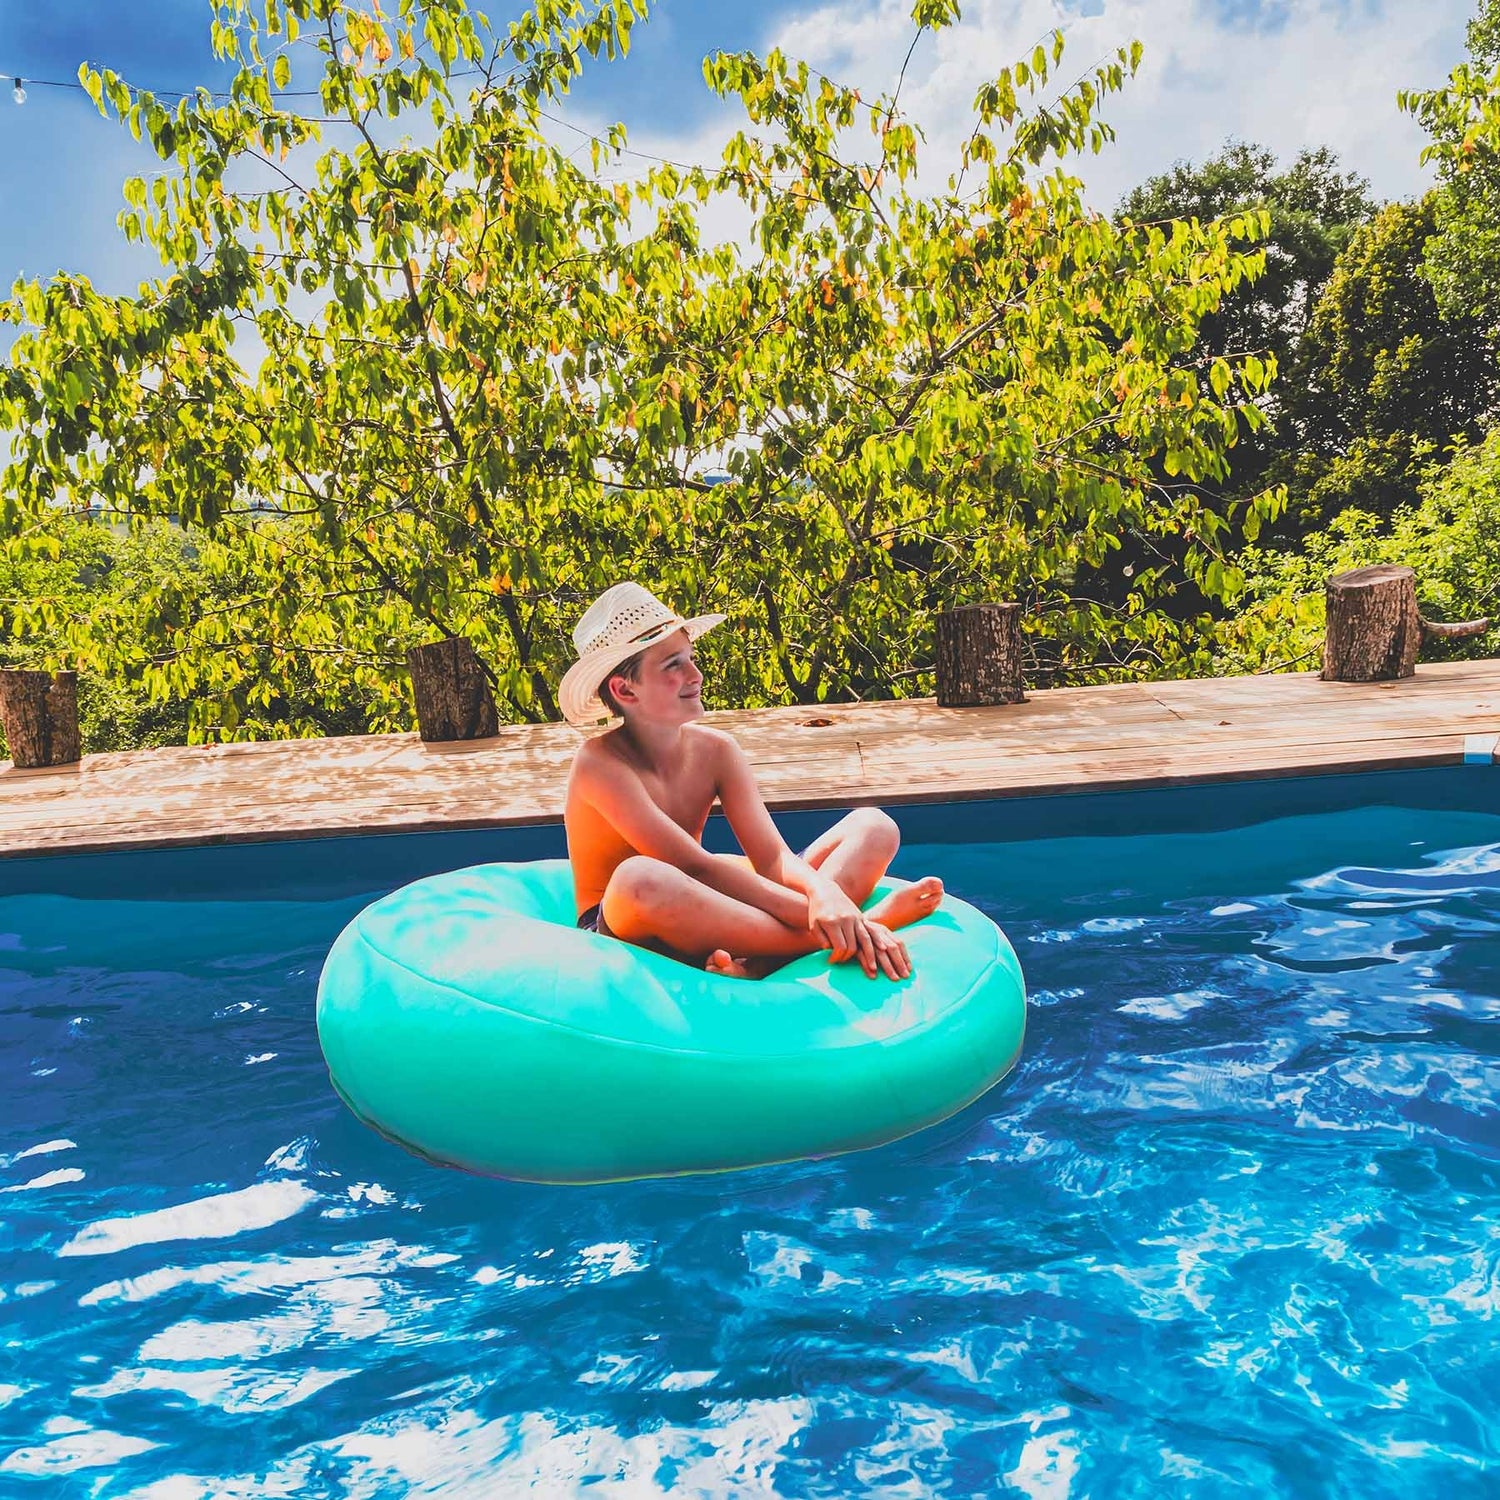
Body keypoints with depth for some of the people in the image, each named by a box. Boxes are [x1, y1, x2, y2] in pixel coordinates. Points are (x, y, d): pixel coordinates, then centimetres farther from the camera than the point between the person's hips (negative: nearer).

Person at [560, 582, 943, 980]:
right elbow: (695, 865, -26)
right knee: (638, 877, -44)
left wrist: (824, 894, -34)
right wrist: (810, 914, -33)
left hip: (701, 922, 6)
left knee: (873, 827, -4)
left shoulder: (715, 750, -2)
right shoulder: (601, 763, -18)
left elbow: (773, 858, -10)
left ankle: (755, 966, -32)